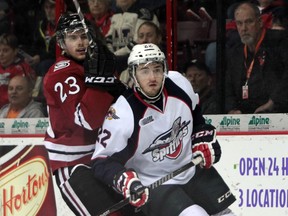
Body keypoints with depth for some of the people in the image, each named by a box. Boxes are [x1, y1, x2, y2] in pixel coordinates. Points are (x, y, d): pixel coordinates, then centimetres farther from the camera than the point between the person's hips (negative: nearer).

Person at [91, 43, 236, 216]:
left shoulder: (178, 83, -10)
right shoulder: (123, 115, -25)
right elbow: (102, 161, -20)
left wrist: (204, 140, 6)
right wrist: (125, 181, -36)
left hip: (193, 171, 6)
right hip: (153, 185, -6)